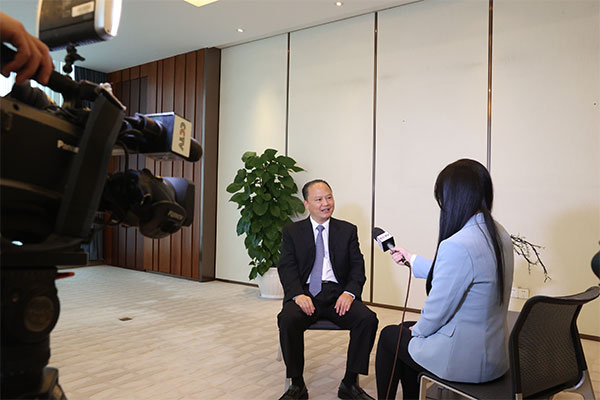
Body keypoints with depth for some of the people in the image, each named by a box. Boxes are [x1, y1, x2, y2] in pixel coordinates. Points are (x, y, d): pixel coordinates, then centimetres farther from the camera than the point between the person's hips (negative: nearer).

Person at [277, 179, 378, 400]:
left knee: (368, 319, -25)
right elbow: (286, 267, 1)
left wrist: (349, 292, -14)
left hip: (337, 293, 2)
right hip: (305, 293, -1)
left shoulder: (348, 230, 14)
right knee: (288, 319, -31)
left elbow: (357, 266, 6)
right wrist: (298, 294, -18)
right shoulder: (292, 231, 11)